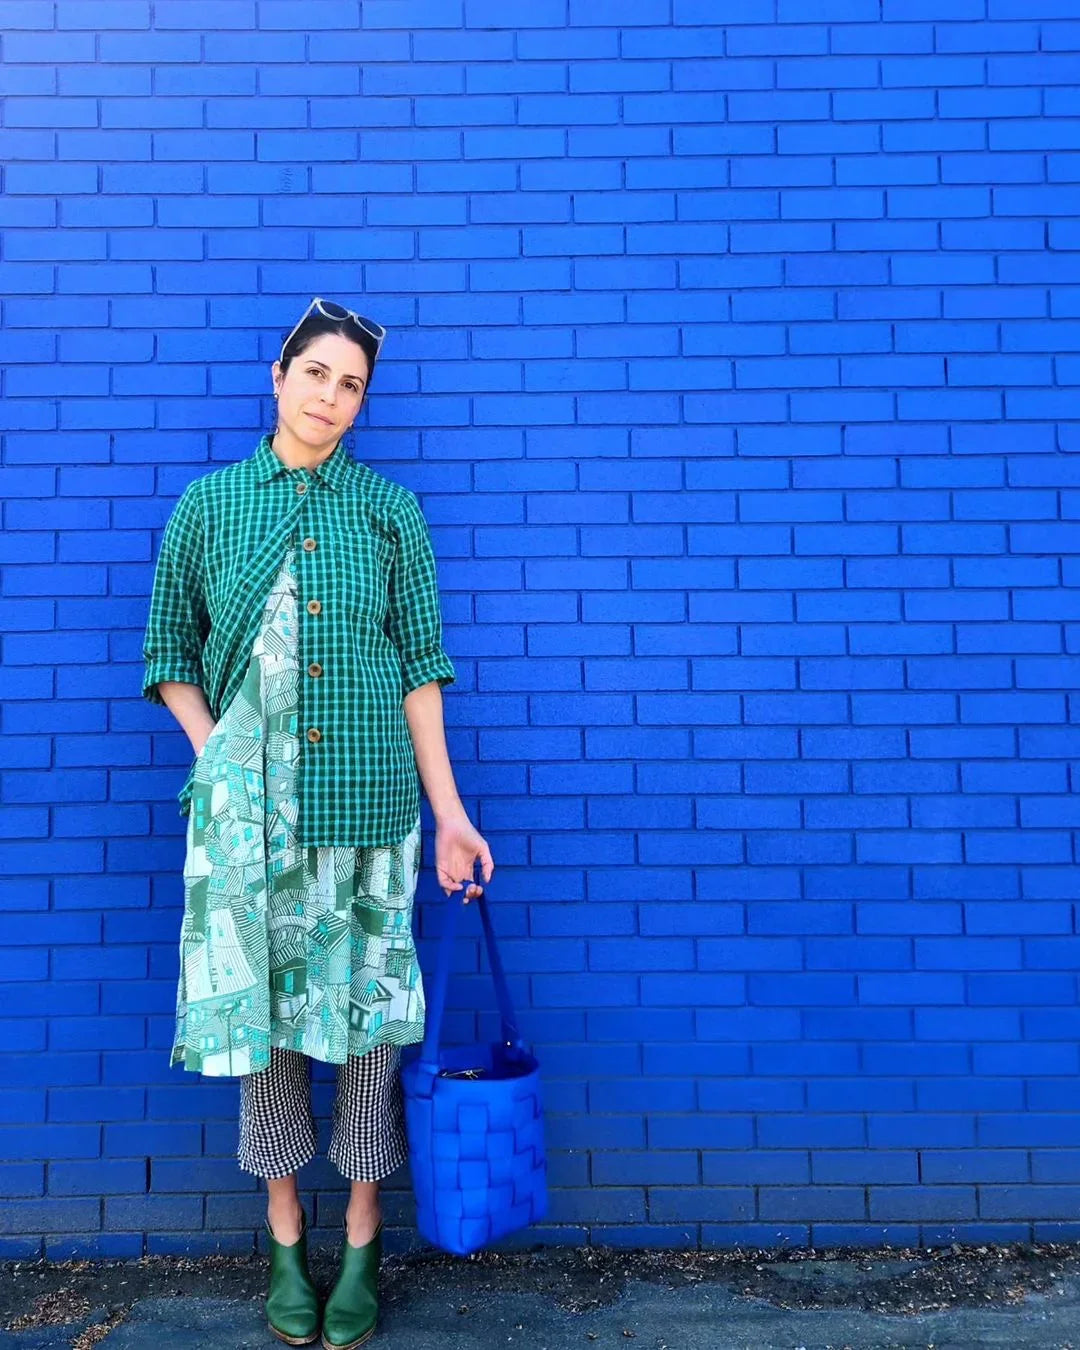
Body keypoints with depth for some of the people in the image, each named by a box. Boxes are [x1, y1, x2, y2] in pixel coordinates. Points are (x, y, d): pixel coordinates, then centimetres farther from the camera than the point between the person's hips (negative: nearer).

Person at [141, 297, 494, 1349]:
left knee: (367, 1009, 6)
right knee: (263, 1007, 8)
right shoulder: (210, 503, 6)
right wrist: (213, 752, -4)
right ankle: (285, 1240, 29)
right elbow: (169, 648, 11)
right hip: (246, 802, 1)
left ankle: (362, 1244, 26)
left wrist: (449, 809, 0)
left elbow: (417, 665, 3)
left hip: (368, 798, 0)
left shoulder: (390, 511, 4)